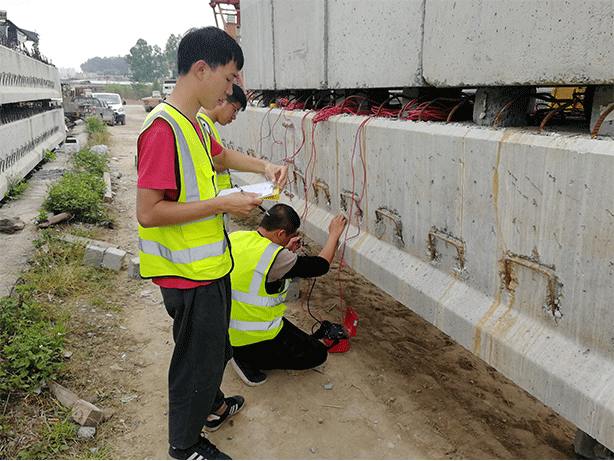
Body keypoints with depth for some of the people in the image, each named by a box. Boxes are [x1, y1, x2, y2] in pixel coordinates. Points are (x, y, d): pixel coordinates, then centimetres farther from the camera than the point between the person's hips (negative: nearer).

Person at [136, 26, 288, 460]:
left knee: (216, 346, 27)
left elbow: (221, 155, 27)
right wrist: (221, 204, -23)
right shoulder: (164, 128, -24)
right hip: (189, 274, -9)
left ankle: (210, 405, 52)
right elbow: (148, 213, -27)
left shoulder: (193, 124, 7)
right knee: (198, 356, 9)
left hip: (210, 265, 10)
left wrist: (265, 166, 10)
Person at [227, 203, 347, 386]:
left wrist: (286, 250, 13)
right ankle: (250, 359, -1)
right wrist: (334, 234, -2)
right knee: (318, 354, 7)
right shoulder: (276, 256, -25)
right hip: (256, 336, -8)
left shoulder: (234, 237, -3)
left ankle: (239, 351, 14)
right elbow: (321, 266, -15)